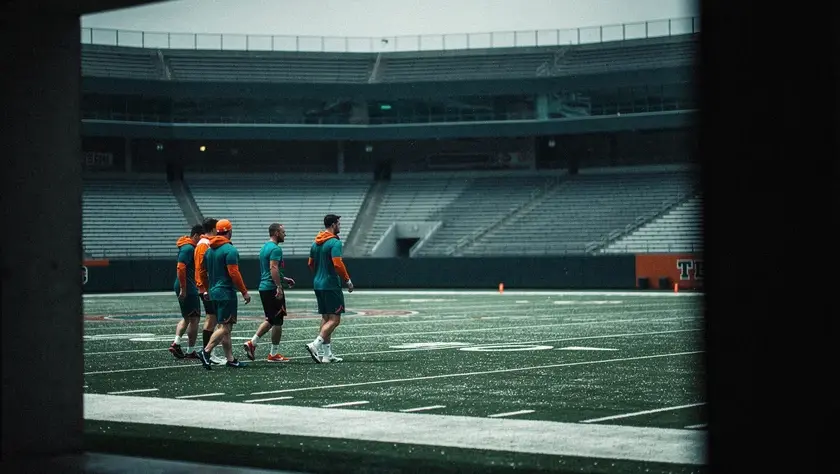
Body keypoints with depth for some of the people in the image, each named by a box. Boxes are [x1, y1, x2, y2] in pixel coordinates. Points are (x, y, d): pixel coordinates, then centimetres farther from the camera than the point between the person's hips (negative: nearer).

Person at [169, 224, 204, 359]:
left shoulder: (191, 247, 15)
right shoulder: (189, 248, -15)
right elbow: (181, 268, -23)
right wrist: (183, 289, -25)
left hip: (185, 288, 10)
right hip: (188, 288, -10)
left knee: (186, 318, 17)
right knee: (194, 319, -2)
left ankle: (176, 343, 5)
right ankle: (191, 351, 3)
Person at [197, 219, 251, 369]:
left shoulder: (209, 250, 12)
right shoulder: (230, 250, -13)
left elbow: (206, 272, 16)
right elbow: (234, 273, -17)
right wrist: (244, 292, -12)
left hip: (214, 292, 9)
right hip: (226, 293, -9)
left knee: (224, 327, 11)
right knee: (224, 327, -8)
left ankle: (230, 359, 13)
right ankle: (206, 351, -20)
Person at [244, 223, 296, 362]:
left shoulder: (265, 247, 17)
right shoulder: (275, 249, -14)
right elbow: (274, 268, -25)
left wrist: (283, 279, 29)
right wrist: (279, 286, -29)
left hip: (263, 288, 9)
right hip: (272, 288, -9)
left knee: (270, 320, 17)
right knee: (277, 322, 0)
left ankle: (252, 343, 5)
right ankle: (274, 354, 5)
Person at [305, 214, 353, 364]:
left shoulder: (316, 243, 12)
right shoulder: (334, 242, -13)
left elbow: (311, 264, 17)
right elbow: (337, 264, -21)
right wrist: (347, 280, -11)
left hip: (318, 284, 9)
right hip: (331, 285, -9)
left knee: (325, 318, 12)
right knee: (335, 319, -6)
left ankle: (327, 353, 12)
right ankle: (316, 345, -19)